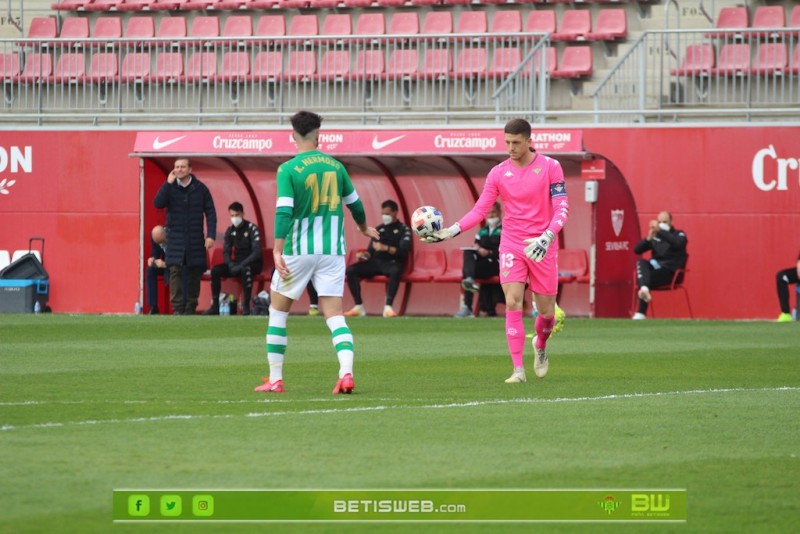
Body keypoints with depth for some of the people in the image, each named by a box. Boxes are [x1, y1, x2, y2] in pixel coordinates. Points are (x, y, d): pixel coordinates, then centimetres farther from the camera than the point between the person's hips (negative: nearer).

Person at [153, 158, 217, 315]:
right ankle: (178, 308, -11)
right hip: (175, 240, -1)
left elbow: (210, 213, 4)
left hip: (195, 240, 1)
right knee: (175, 272, -11)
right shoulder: (170, 187, 2)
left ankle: (191, 307, 13)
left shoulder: (200, 189, 3)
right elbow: (158, 203, -13)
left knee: (195, 273, 4)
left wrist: (211, 235, -4)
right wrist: (168, 183, -18)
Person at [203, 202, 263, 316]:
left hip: (253, 263, -6)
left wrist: (241, 265, -29)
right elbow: (226, 252, 6)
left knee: (245, 269, -40)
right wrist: (231, 265, -16)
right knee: (215, 270, -16)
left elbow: (256, 252, -20)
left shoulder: (252, 229, -11)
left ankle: (246, 306, -34)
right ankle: (215, 306, -17)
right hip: (236, 264, 6)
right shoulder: (230, 231, 6)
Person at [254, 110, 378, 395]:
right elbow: (354, 202, 19)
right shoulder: (335, 165, 6)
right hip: (332, 251, 3)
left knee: (278, 311, 12)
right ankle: (346, 373, -19)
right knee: (334, 315, 2)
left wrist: (278, 251, -21)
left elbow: (284, 211, -17)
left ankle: (275, 379, 12)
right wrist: (364, 227, 39)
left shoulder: (288, 170, -7)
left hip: (299, 250, -3)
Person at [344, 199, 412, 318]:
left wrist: (385, 248, -23)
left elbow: (404, 251, -11)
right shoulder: (378, 229, 21)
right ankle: (359, 307, -19)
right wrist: (364, 255, -4)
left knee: (395, 271, -42)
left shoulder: (403, 230, 4)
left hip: (393, 263, -5)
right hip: (376, 262, 5)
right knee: (350, 270, -18)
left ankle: (388, 307, -43)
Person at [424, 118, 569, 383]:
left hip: (542, 248, -1)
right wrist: (451, 231, -11)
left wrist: (546, 237, -22)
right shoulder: (498, 172, 2)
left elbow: (562, 207, -7)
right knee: (513, 303, -14)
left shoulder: (550, 167, -4)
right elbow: (480, 210, 2)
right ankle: (518, 369, -13)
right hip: (511, 244, 1)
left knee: (547, 311, 5)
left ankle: (540, 346, 40)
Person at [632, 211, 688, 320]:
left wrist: (660, 231, -26)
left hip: (670, 272, -4)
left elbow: (678, 243, -20)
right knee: (641, 263, -29)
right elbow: (637, 250, 8)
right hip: (655, 268, 4)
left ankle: (641, 313, -33)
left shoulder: (678, 235, 7)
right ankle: (644, 289, -54)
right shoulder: (655, 237, 17)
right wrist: (648, 238, -11)